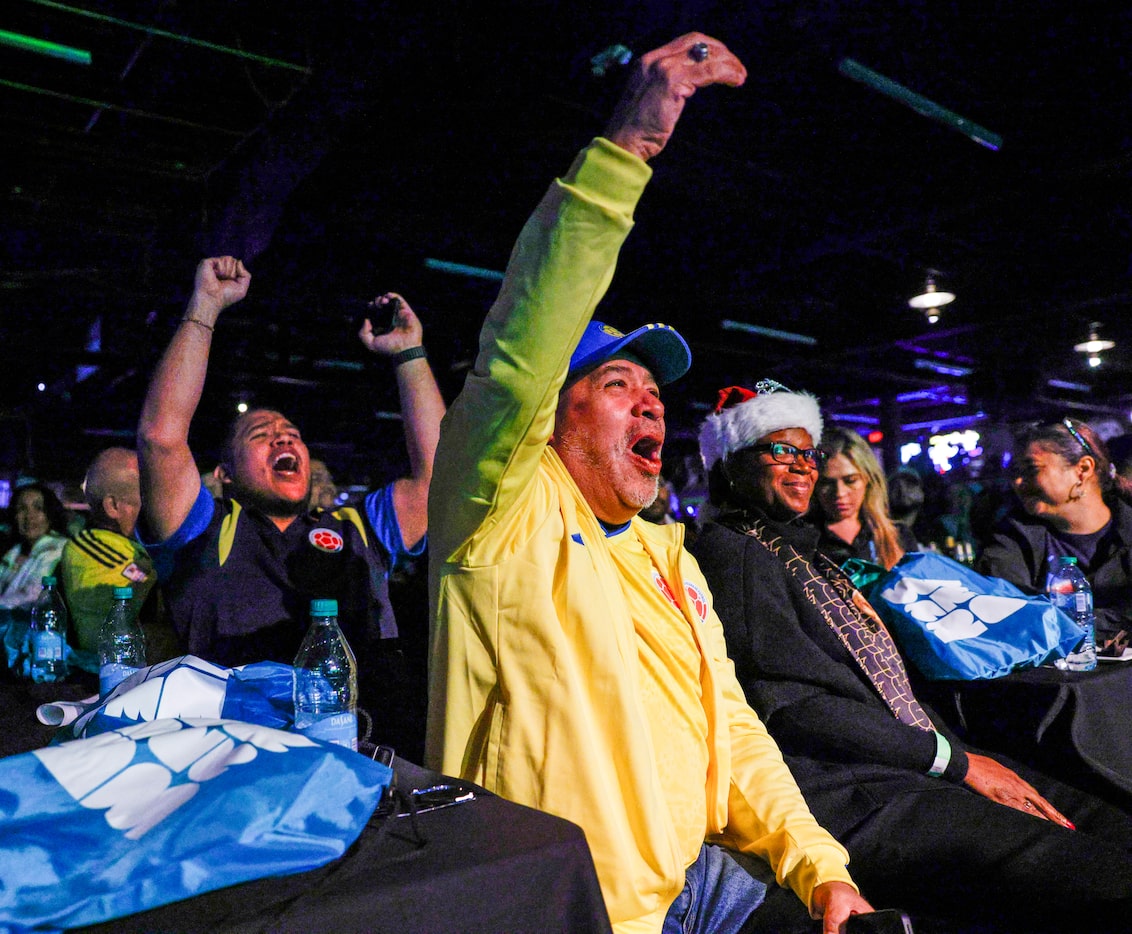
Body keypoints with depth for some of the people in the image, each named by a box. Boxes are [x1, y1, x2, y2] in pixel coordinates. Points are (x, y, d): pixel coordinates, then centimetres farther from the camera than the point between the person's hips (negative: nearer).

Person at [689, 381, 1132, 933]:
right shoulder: (730, 551, -6)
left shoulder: (807, 555, 22)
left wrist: (968, 755, 5)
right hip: (845, 794, -9)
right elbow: (791, 706, -16)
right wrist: (956, 761, -11)